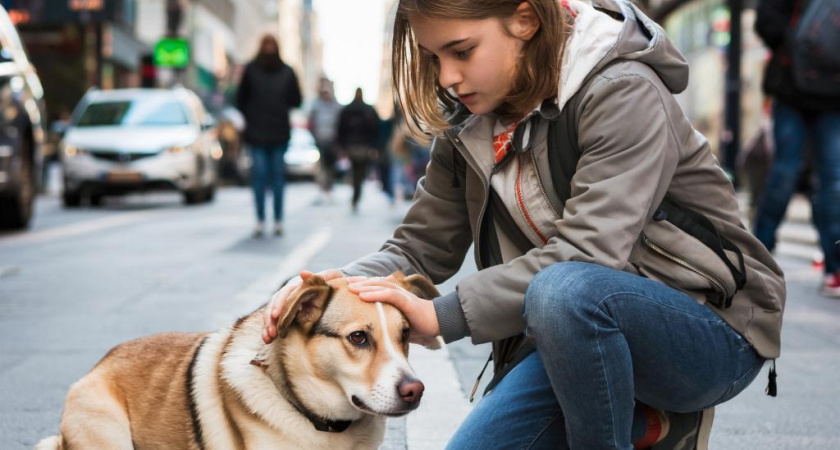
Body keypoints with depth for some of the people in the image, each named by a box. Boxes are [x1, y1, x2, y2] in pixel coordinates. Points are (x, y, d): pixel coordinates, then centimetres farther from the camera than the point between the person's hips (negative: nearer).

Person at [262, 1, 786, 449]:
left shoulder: (623, 93, -19)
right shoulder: (471, 127, 4)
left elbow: (585, 255, -29)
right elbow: (420, 247, 3)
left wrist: (444, 315, -31)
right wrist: (339, 287, -17)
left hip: (710, 331, -7)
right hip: (576, 337, 7)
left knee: (564, 291, -37)